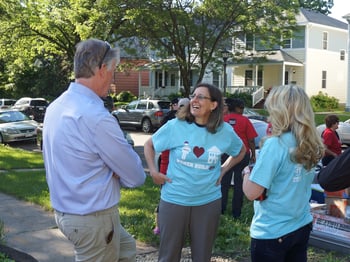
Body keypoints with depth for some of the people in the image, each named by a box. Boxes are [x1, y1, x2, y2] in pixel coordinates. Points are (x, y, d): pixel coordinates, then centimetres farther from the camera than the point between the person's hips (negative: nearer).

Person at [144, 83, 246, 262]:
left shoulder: (225, 131, -6)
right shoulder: (175, 126, -11)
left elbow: (241, 151, 14)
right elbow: (149, 145, 3)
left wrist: (223, 170, 3)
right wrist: (153, 171, -7)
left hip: (209, 201, 2)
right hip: (174, 199, -1)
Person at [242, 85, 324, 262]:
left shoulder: (276, 144, -22)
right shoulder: (312, 146, 0)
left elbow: (251, 193, -20)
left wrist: (247, 171, -2)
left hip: (271, 233, -6)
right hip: (302, 226, 6)